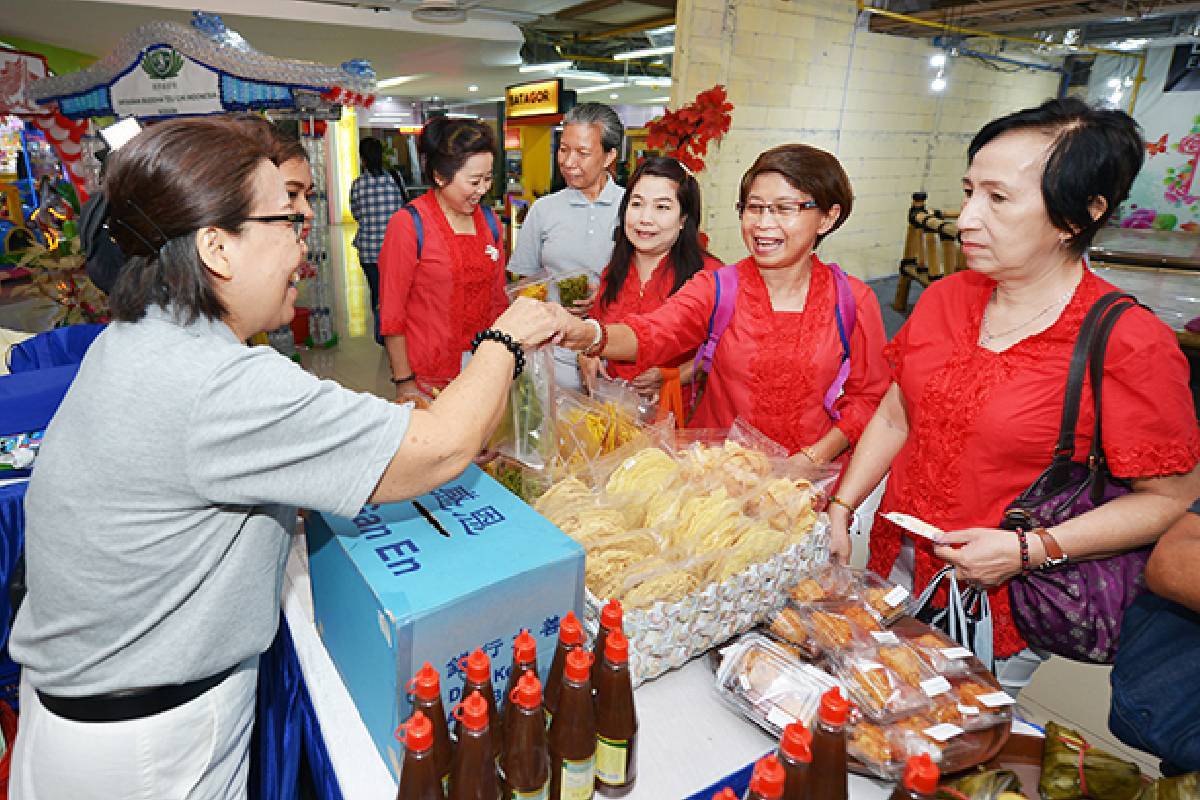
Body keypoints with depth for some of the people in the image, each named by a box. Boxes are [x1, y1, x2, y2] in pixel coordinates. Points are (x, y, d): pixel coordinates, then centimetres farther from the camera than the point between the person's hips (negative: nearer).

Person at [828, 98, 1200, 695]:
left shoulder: (1129, 344, -16)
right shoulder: (945, 298, -1)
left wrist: (1027, 550, -19)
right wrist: (841, 509, -1)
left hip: (1000, 602, -4)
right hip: (895, 562, 5)